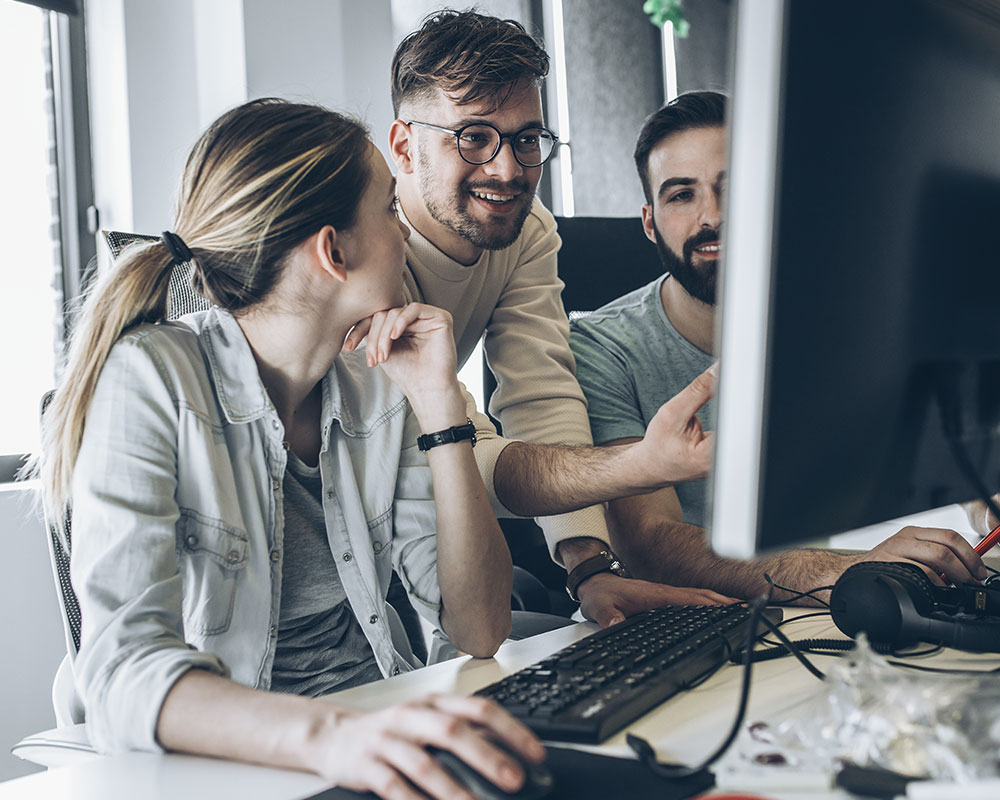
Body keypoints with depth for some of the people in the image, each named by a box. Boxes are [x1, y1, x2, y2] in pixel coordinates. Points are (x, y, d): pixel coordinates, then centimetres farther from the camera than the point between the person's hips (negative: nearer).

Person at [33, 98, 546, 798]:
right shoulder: (151, 379, -14)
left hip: (380, 731, 5)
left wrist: (440, 403, -9)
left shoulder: (377, 387, 2)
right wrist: (324, 735, -41)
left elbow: (479, 631, -2)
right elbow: (124, 666, -24)